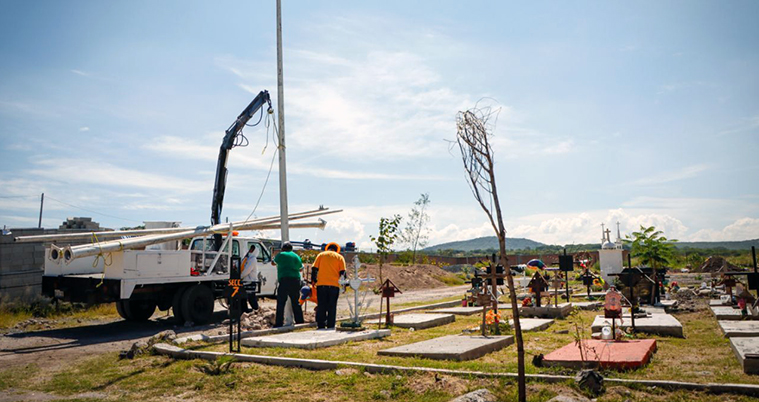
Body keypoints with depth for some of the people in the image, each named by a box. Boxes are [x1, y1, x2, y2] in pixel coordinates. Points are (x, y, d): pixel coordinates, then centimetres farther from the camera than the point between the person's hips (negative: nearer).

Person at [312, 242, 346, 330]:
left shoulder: (321, 255, 12)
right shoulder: (340, 257, 10)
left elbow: (314, 268, 4)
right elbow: (342, 272, 0)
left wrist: (313, 280, 15)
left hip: (321, 284, 1)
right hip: (334, 284, -1)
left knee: (321, 306, 6)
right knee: (332, 306, 6)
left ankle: (321, 326, 6)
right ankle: (330, 326, 6)